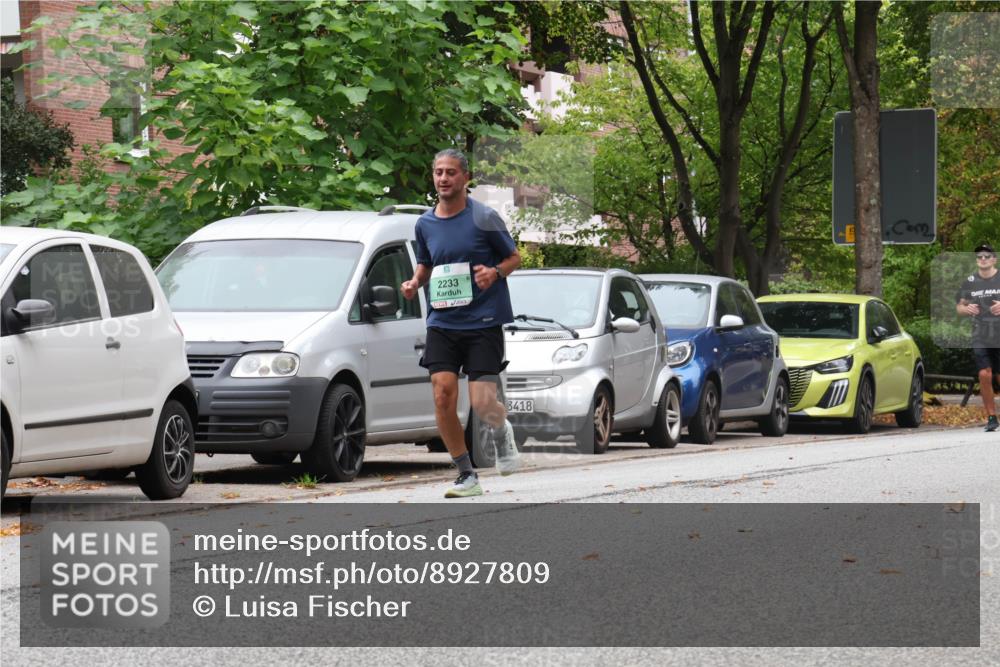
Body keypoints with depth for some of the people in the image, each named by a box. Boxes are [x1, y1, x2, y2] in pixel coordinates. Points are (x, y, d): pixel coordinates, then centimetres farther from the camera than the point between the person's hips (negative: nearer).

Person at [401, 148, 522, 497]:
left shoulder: (483, 217, -5)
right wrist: (415, 282, 2)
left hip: (483, 323, -4)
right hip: (442, 323, 4)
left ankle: (501, 432, 27)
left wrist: (494, 272, -16)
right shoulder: (425, 223, 8)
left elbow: (514, 257, 4)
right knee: (443, 397, -10)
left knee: (482, 403, -11)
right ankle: (467, 476, 3)